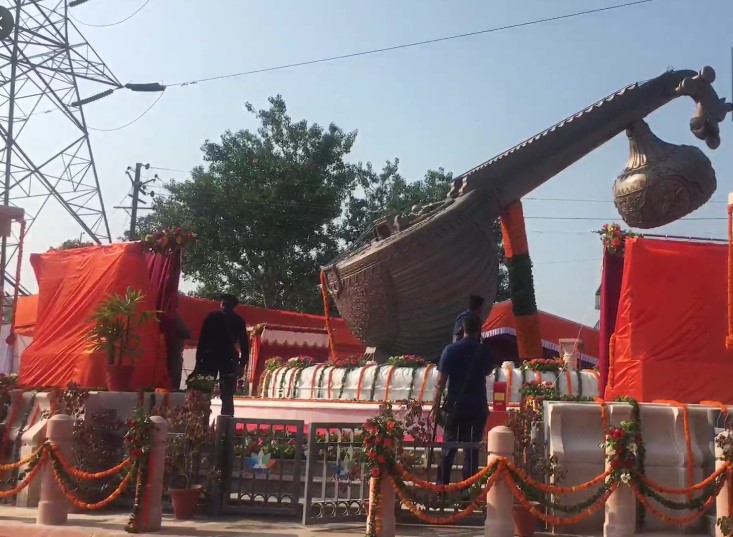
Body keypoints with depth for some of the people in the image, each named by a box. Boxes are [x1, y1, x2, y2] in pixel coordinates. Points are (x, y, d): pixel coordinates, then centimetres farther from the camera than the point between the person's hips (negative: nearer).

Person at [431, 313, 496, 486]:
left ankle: (442, 486, 8)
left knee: (449, 449, 7)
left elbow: (441, 382, -8)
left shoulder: (451, 350, -5)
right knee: (472, 450, 5)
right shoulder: (485, 352, -1)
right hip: (477, 408, 0)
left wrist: (436, 407, -3)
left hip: (455, 406, 0)